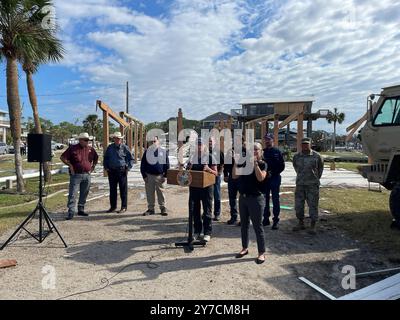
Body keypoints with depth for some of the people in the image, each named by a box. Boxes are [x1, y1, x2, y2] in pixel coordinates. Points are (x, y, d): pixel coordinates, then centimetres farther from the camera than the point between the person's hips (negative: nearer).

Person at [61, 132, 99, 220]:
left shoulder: (90, 149, 9)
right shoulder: (73, 148, -3)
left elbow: (96, 158, 25)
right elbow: (63, 157, -1)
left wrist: (93, 166, 14)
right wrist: (70, 165, -8)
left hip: (87, 175, 4)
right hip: (76, 175, -4)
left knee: (84, 194, 11)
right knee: (73, 194, -6)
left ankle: (81, 210, 23)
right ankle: (71, 212, -3)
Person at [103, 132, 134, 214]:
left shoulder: (125, 148, 0)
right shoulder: (110, 148, 10)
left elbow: (131, 159, 4)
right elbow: (105, 158, 21)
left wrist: (128, 168, -5)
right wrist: (106, 167, 10)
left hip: (122, 171, -4)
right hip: (112, 171, 4)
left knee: (123, 189, 1)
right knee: (112, 189, 9)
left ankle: (124, 207, 9)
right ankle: (113, 206, 20)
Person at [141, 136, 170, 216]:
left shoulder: (163, 151, 2)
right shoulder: (147, 151, 6)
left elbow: (167, 164, 3)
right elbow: (143, 165, 7)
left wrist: (165, 176, -3)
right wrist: (144, 176, 0)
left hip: (159, 176, -2)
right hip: (149, 176, 2)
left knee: (160, 193, 3)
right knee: (149, 193, 7)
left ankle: (163, 208, 15)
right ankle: (151, 208, 19)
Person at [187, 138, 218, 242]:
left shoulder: (210, 157, -2)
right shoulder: (192, 157, 9)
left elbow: (216, 173, -3)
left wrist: (208, 169, -21)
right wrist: (188, 168, -6)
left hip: (206, 186, -4)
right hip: (194, 186, 4)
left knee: (207, 210, 3)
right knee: (193, 209, 8)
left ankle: (207, 233, 15)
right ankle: (197, 231, 24)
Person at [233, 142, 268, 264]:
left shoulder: (262, 164, -4)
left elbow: (260, 178, -21)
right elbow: (235, 176, 2)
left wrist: (255, 163, -22)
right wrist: (236, 162, -6)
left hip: (256, 198, -5)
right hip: (243, 197, 6)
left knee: (257, 226, -1)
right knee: (244, 224, 15)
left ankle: (261, 253, 11)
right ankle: (245, 248, 30)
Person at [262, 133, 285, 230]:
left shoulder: (277, 152, 0)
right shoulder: (263, 152, 8)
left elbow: (282, 166, -2)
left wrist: (272, 173, -12)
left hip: (275, 178, -3)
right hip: (264, 179, 4)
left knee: (275, 200, 0)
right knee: (265, 200, 9)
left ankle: (276, 220, 7)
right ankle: (266, 219, 20)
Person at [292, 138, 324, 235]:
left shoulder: (317, 156, -5)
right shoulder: (296, 156, 3)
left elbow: (320, 168, 11)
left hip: (312, 185, -3)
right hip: (300, 185, 3)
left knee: (313, 205, 0)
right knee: (298, 205, 8)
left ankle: (313, 226, 10)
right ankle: (301, 223, 23)